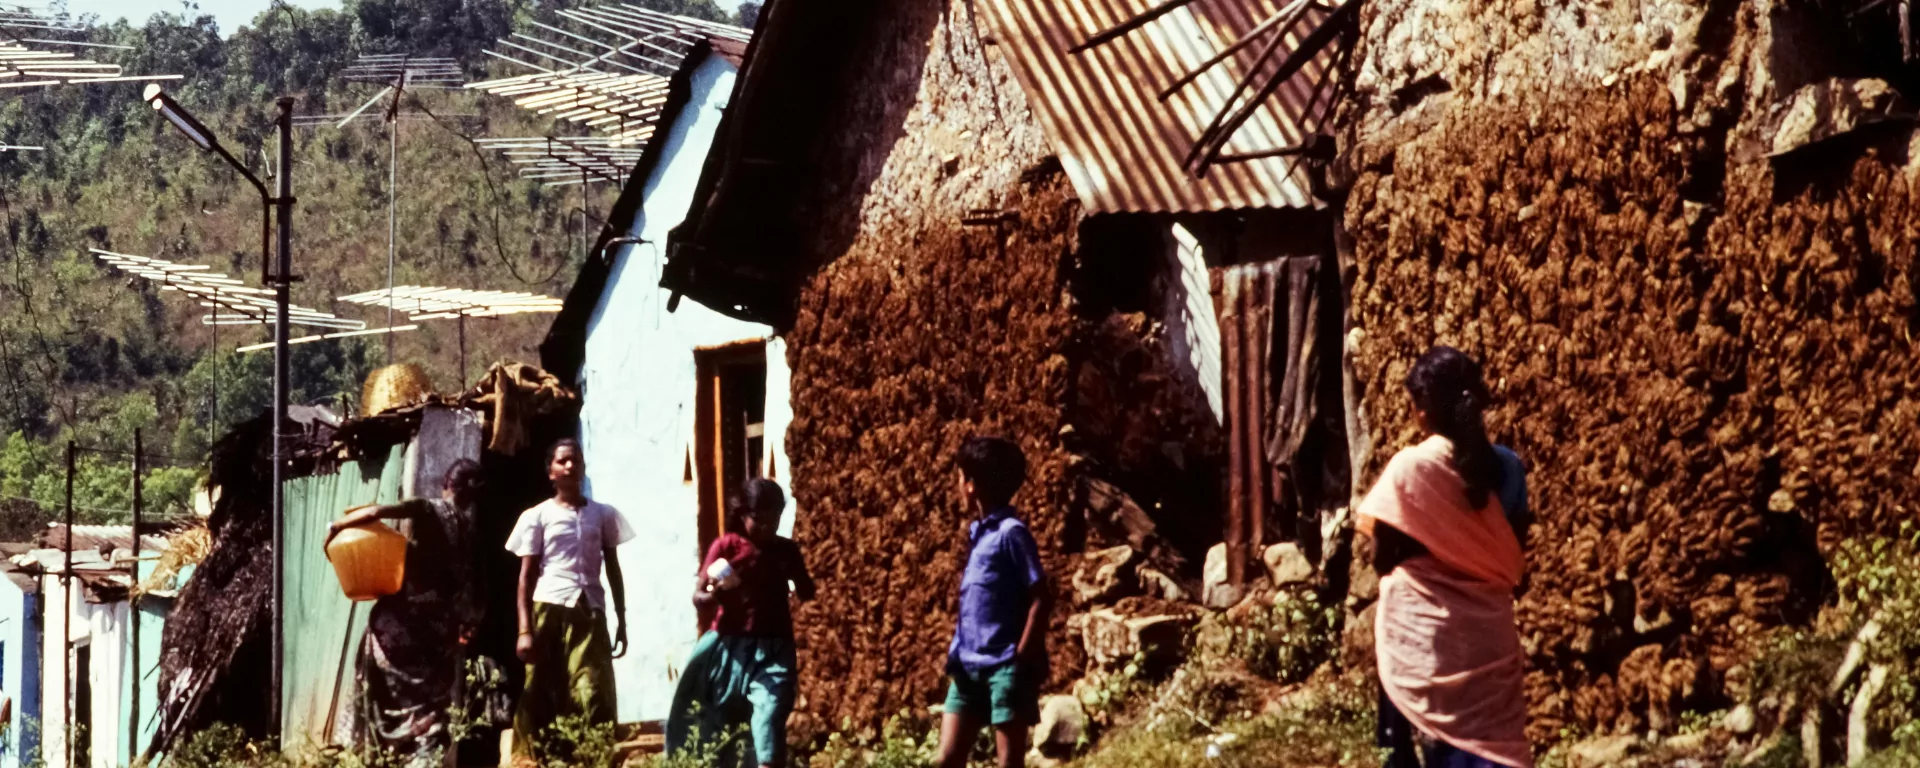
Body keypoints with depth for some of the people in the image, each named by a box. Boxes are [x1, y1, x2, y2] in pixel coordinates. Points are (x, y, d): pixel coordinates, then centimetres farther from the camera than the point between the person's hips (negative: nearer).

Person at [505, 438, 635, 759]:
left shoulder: (603, 515, 15)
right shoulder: (537, 516, 8)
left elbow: (613, 570, 17)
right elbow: (527, 576, 5)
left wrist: (622, 622, 11)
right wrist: (525, 630, -4)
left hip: (590, 612, 1)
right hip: (549, 611, -1)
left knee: (595, 699, -10)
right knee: (542, 700, -1)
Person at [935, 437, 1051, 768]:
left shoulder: (1010, 533, -11)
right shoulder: (977, 533, 13)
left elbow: (1041, 599, -14)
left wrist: (1022, 657, -15)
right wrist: (957, 652, 10)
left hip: (1005, 666, -8)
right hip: (970, 666, 8)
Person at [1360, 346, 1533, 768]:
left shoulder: (1410, 468, -14)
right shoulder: (1506, 466, 1)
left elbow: (1384, 555, -7)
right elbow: (1513, 555, 7)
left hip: (1424, 632, -4)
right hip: (1488, 629, 4)